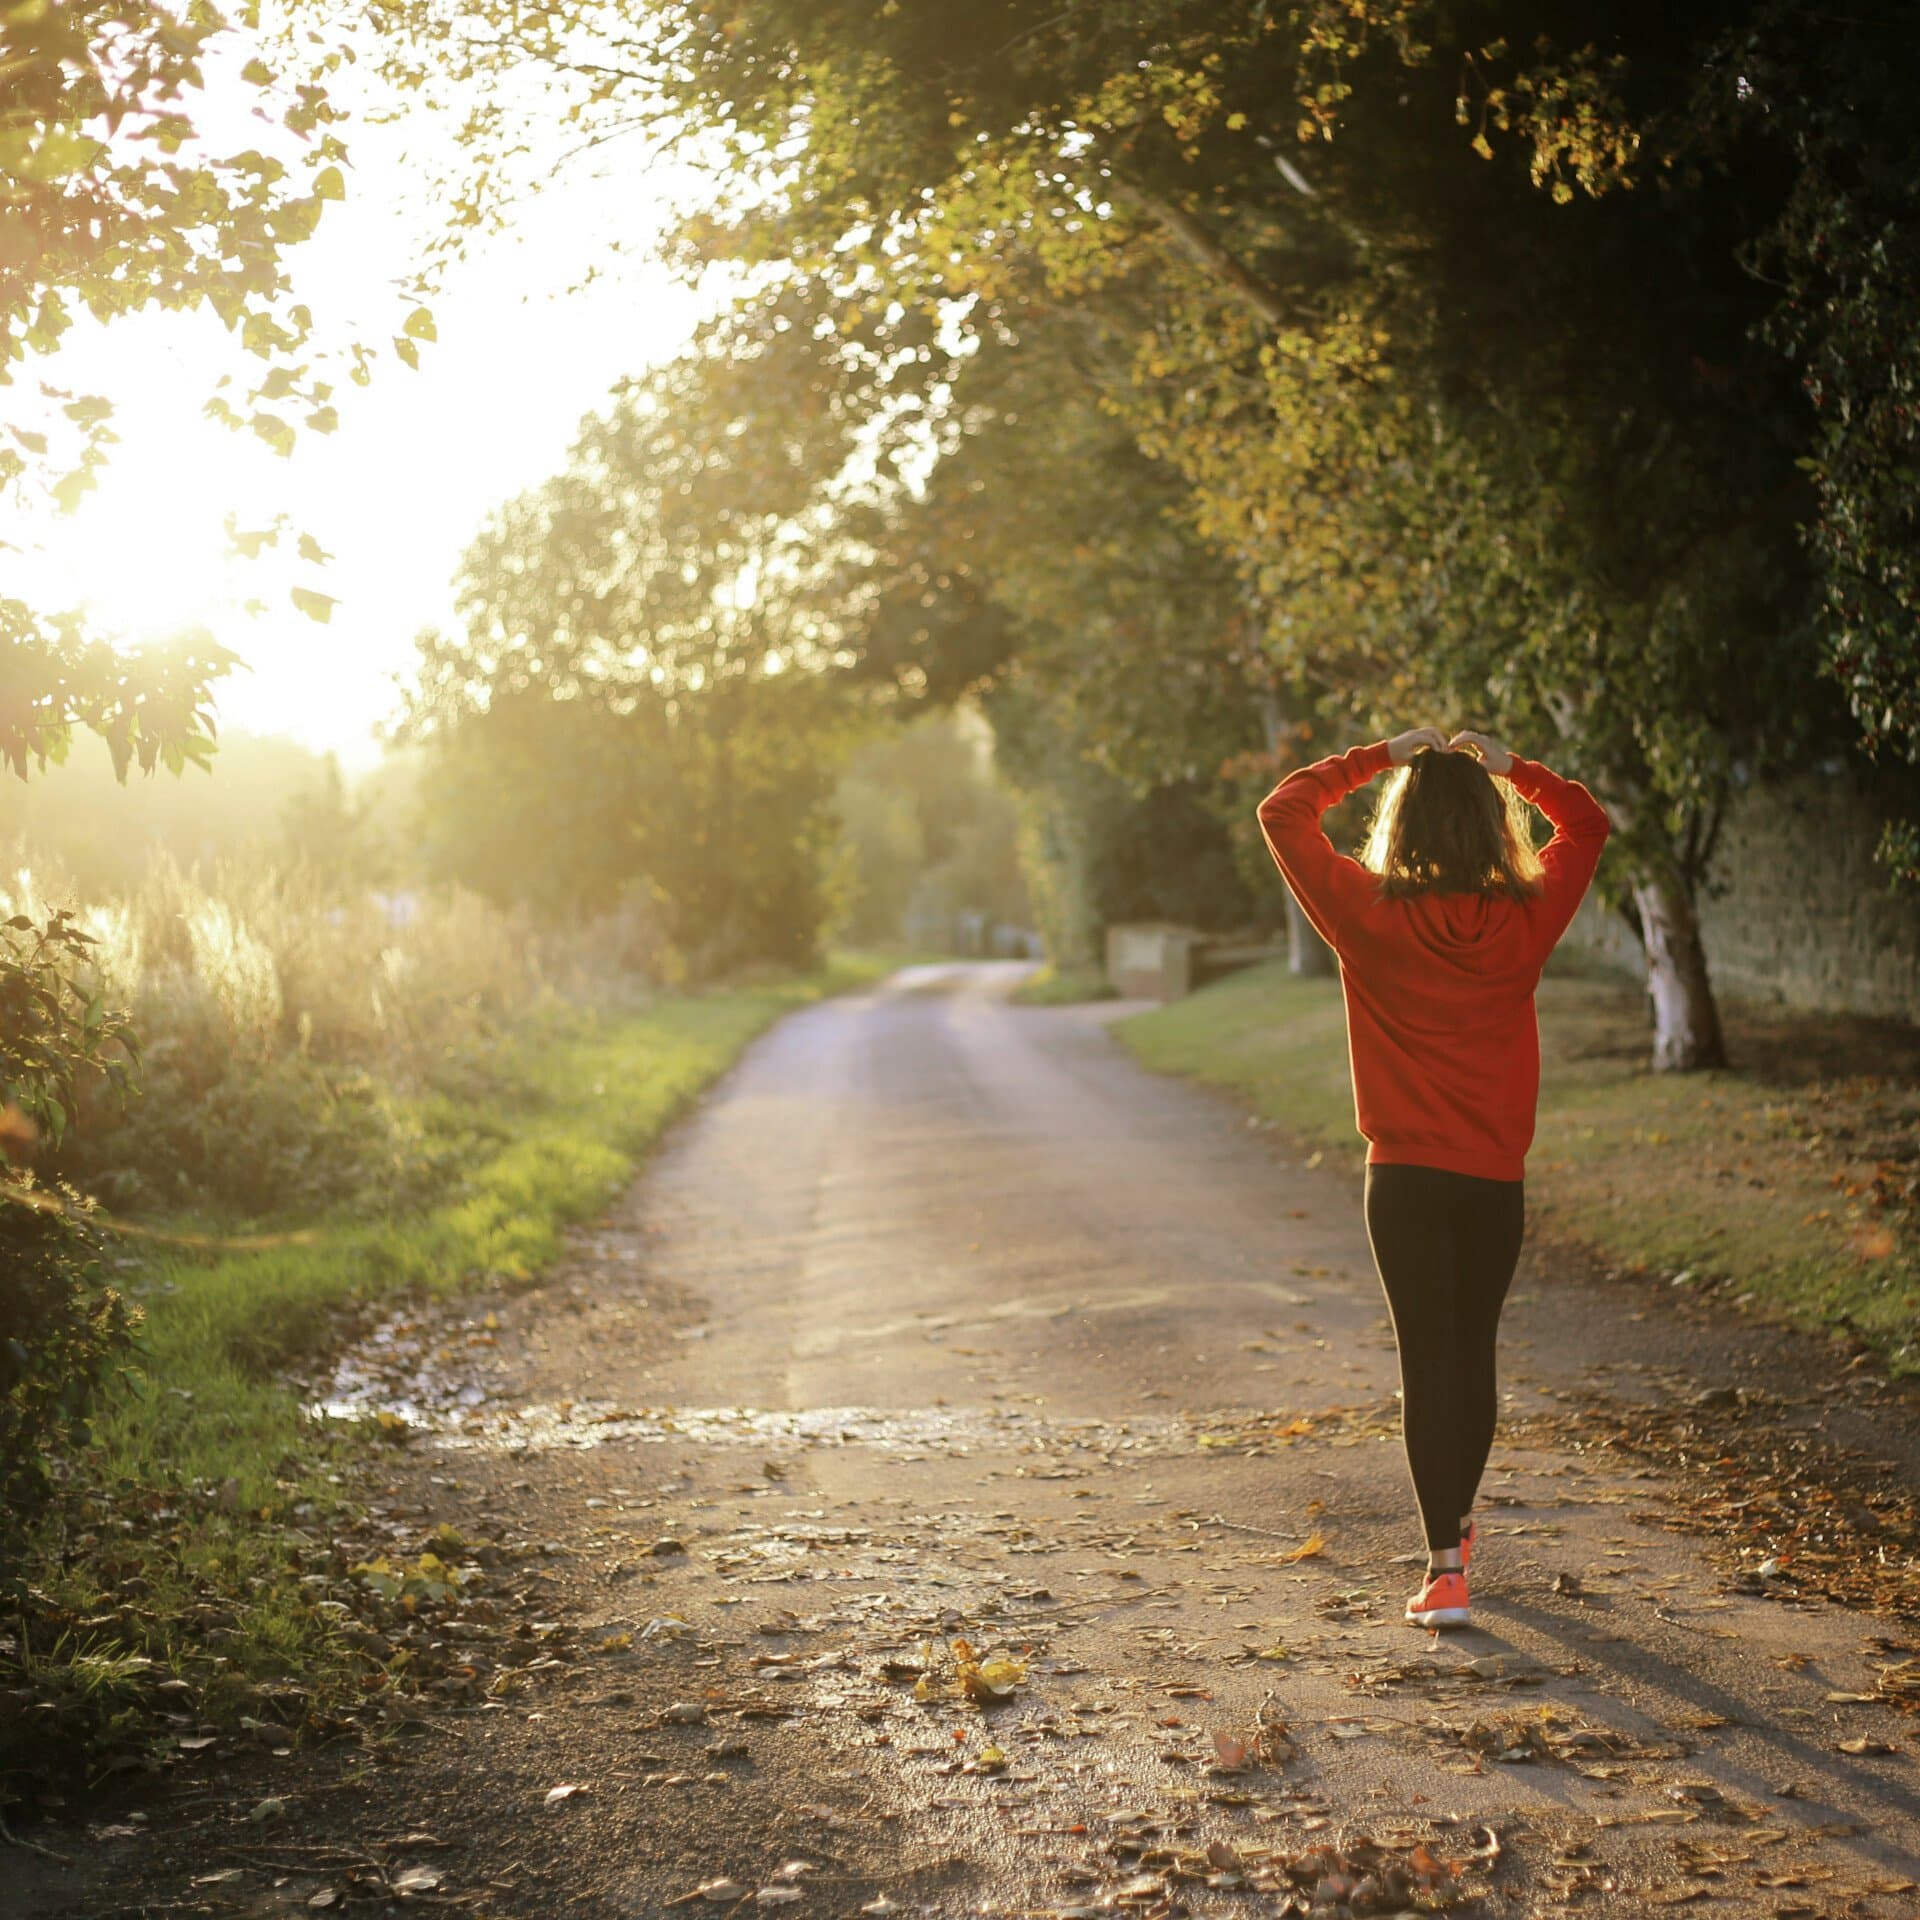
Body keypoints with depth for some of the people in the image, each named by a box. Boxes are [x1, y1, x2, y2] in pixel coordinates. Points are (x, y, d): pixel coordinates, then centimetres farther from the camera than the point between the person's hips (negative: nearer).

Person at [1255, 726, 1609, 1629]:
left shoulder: (1370, 915, -9)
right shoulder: (1526, 918, -3)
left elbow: (1283, 811, 2)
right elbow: (1586, 823, 15)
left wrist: (1379, 756, 4)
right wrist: (1510, 766, 11)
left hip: (1406, 1177, -2)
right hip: (1497, 1179, 3)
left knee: (1427, 1361, 0)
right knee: (1474, 1355, 17)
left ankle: (1445, 1566, -6)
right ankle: (1457, 1523, 36)